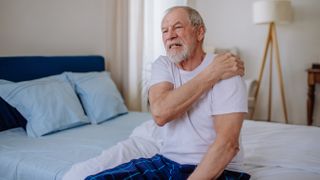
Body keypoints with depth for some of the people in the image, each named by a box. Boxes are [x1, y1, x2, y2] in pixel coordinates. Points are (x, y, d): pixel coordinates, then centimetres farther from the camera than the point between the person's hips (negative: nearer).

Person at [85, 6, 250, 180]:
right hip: (167, 162, 4)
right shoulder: (163, 65, 3)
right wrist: (211, 74, -17)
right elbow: (160, 113, -17)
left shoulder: (226, 73, -12)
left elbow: (228, 143, -21)